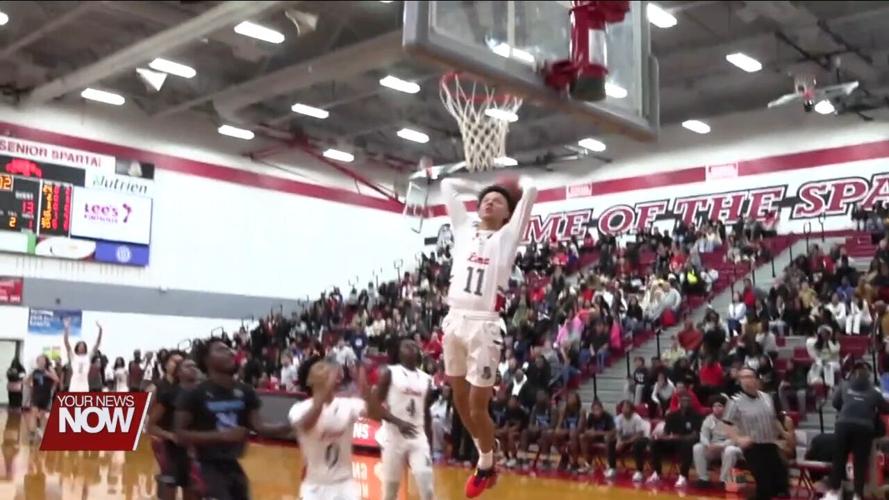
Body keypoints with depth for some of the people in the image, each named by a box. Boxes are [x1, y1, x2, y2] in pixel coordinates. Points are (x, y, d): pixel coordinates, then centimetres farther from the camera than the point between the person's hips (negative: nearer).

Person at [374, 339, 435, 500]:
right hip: (394, 436, -3)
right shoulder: (389, 372, -2)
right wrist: (398, 422, -22)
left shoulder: (426, 379, 12)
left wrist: (430, 443, 14)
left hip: (419, 437, 3)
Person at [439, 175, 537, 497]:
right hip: (454, 321, 5)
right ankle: (485, 457, 33)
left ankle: (486, 467, 21)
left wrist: (512, 190, 21)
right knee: (461, 401, 13)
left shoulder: (506, 237, 7)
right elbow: (448, 186, 24)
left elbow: (530, 192, 2)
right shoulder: (464, 231, 18)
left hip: (483, 325, -5)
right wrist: (478, 189, 28)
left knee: (478, 405, -1)